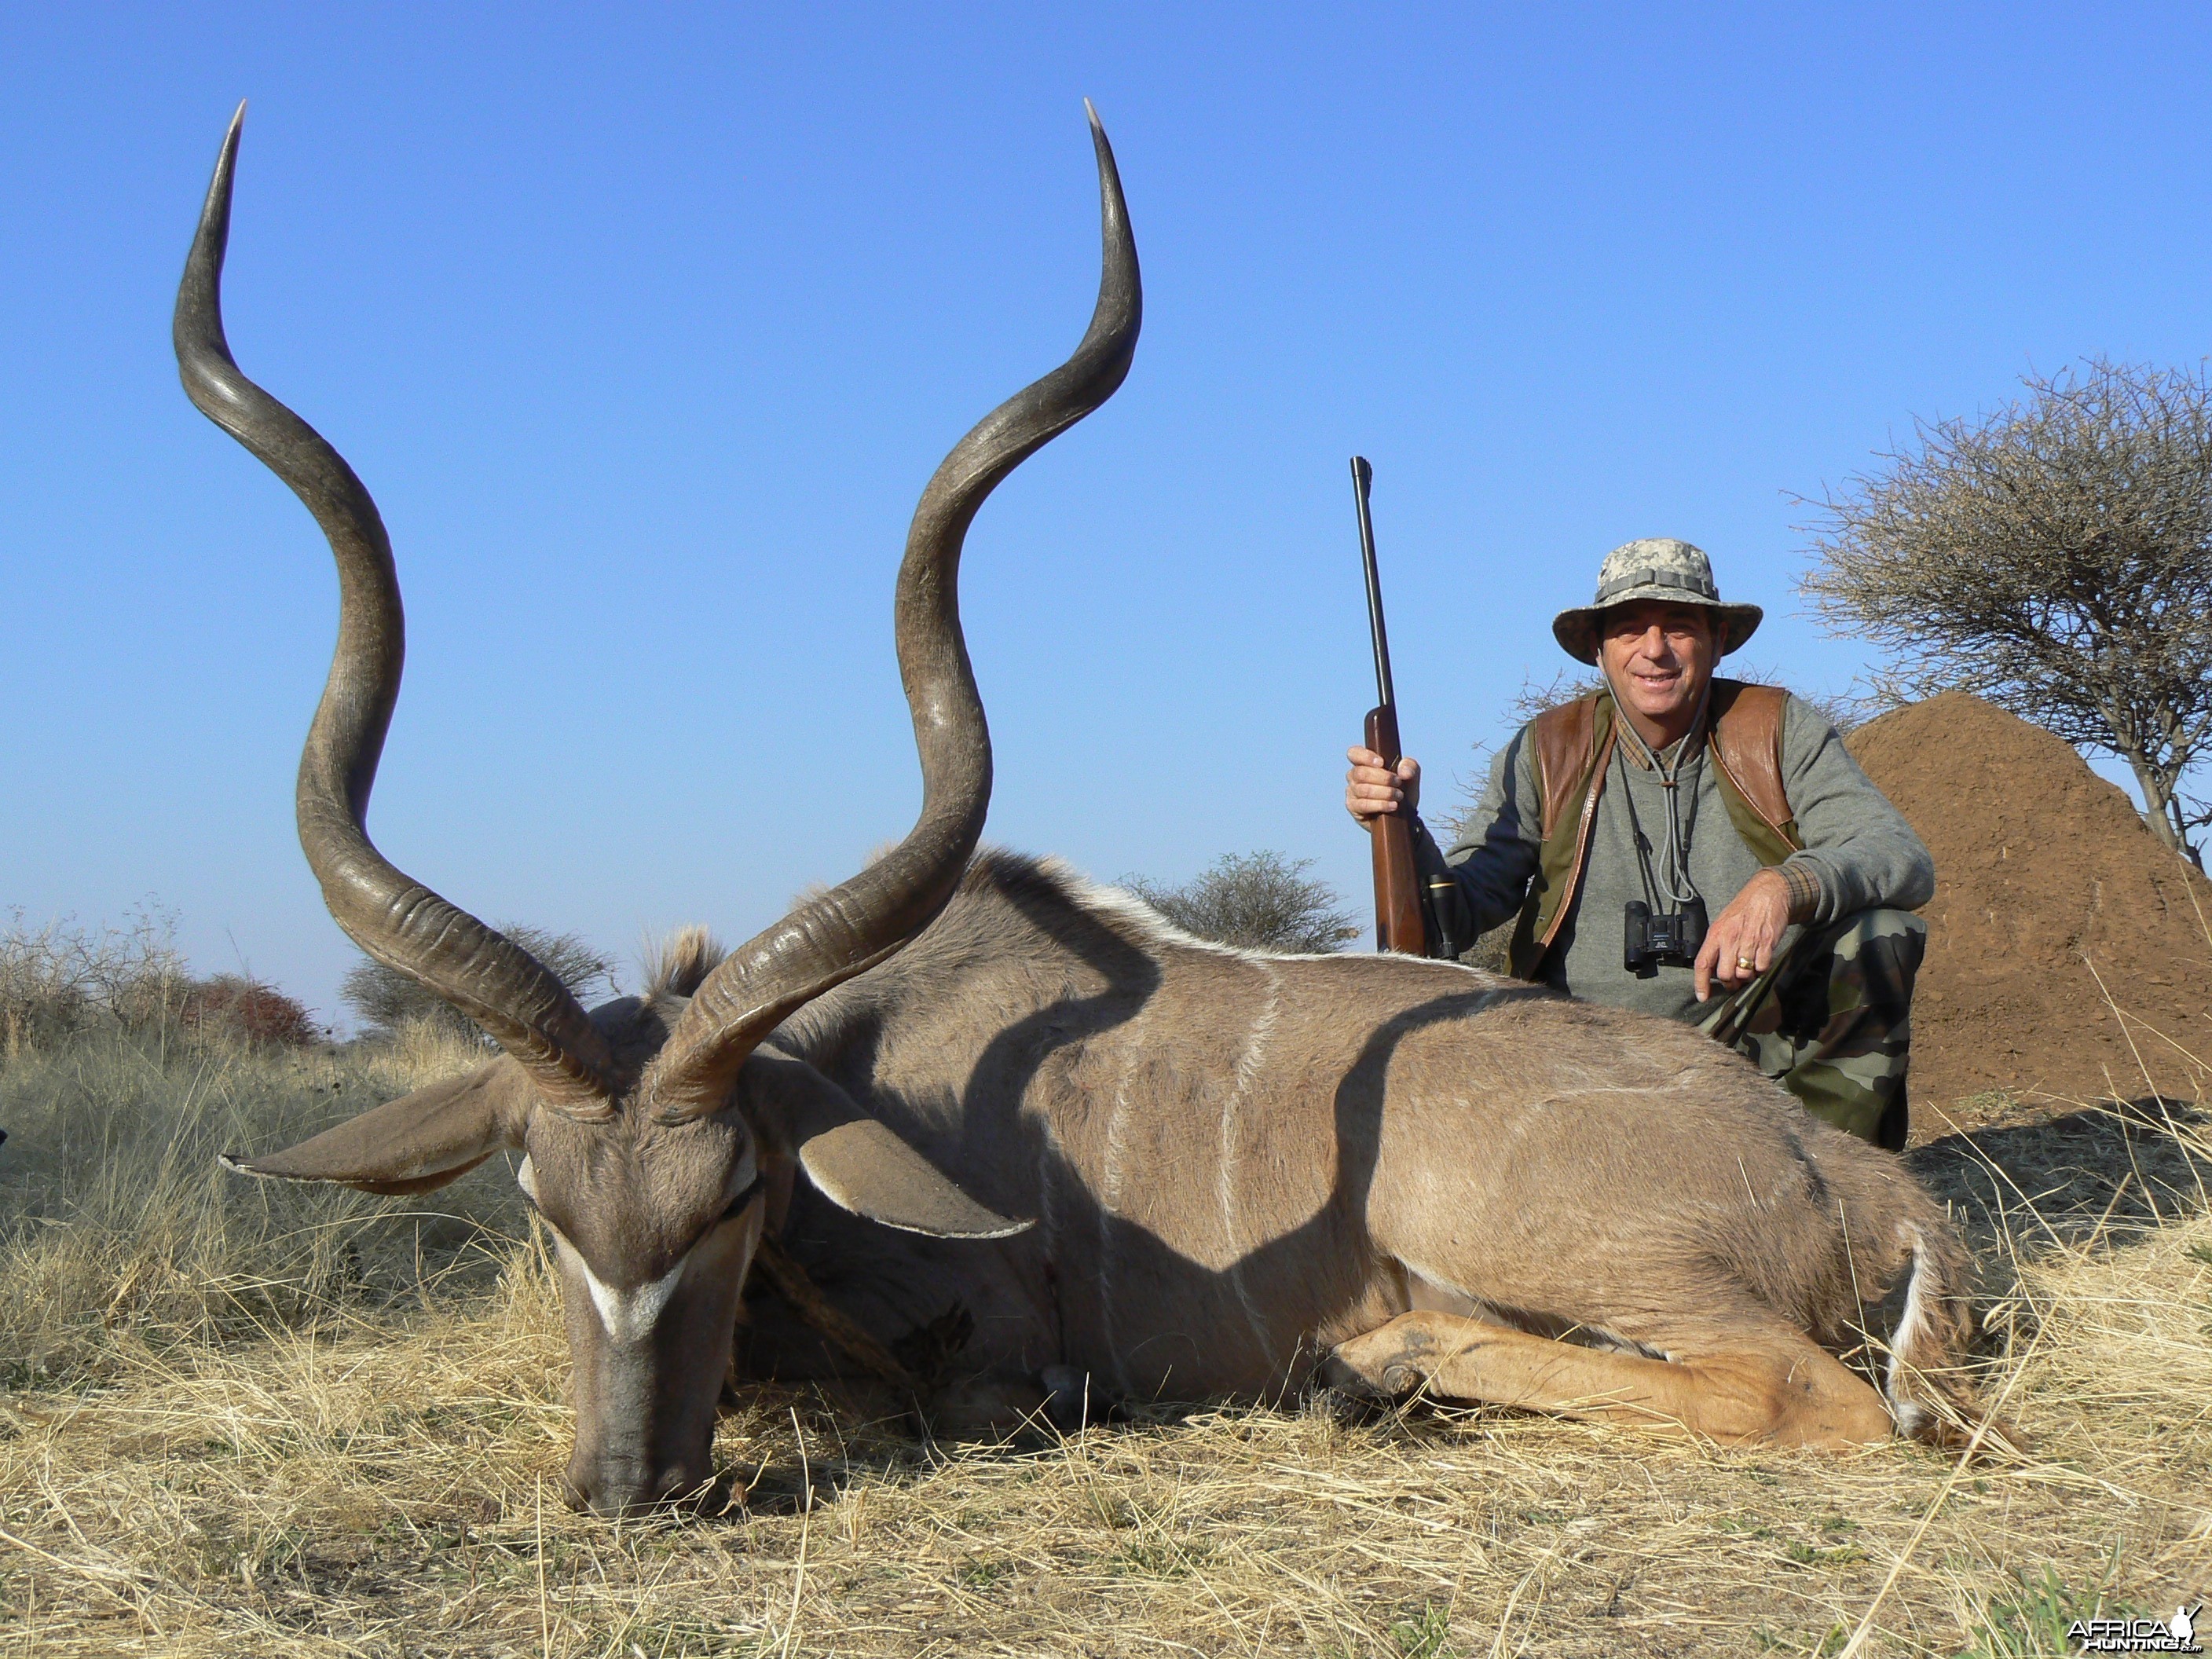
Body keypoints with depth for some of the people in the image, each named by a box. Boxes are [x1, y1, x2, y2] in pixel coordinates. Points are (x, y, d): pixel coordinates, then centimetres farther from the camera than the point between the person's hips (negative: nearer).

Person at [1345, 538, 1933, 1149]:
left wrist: (1786, 887, -33)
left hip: (1755, 1046, 0)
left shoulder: (1781, 731, 0)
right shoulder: (1545, 753, 2)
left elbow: (1905, 860, -13)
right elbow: (1459, 910, -3)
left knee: (1879, 933, -24)